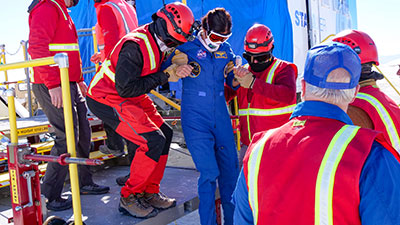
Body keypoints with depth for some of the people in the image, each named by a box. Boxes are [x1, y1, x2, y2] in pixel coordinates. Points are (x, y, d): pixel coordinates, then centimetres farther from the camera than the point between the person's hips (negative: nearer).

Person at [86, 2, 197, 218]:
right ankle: (128, 198, -2)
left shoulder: (159, 41, 1)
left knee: (165, 133, 6)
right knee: (153, 140, -18)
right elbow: (126, 88, -28)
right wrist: (165, 75, -23)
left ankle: (149, 192, 16)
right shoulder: (135, 46, -27)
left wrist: (176, 70, -13)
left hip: (131, 97, 10)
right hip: (106, 99, -9)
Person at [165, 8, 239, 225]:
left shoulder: (226, 50, 10)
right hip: (196, 121, -5)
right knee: (209, 173, -10)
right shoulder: (186, 48, -4)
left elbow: (234, 83, 18)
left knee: (230, 171, 9)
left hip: (221, 119, 5)